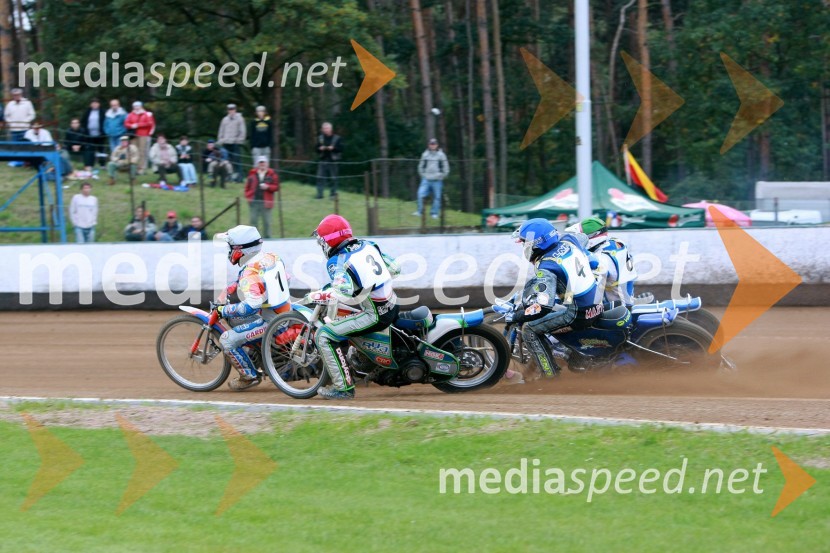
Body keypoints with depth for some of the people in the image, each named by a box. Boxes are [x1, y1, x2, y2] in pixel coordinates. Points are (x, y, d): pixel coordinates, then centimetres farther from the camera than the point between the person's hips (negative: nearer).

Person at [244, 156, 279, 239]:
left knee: (266, 222, 1)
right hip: (254, 201, 2)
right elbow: (247, 186, 13)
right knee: (253, 220, 4)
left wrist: (267, 187, -15)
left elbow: (276, 187, 2)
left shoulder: (272, 174, 4)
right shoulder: (252, 174, 9)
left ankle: (267, 238, 9)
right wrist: (247, 196, 0)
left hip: (265, 202, -2)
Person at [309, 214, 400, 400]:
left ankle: (343, 386, -6)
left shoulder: (337, 262, -13)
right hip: (393, 307, 8)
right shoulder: (368, 246, 8)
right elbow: (394, 268, 15)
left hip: (375, 315, -8)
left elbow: (344, 293, -30)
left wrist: (320, 296, -15)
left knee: (324, 335, -5)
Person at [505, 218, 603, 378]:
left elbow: (542, 307, -32)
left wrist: (515, 317, -18)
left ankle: (551, 377, -9)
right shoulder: (569, 242, -1)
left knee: (529, 329, -9)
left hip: (577, 315, -9)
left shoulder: (546, 268, -23)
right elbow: (583, 238, 26)